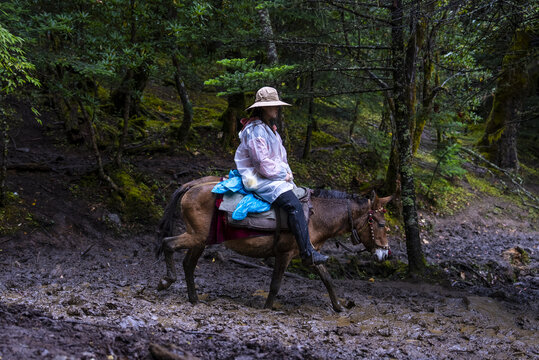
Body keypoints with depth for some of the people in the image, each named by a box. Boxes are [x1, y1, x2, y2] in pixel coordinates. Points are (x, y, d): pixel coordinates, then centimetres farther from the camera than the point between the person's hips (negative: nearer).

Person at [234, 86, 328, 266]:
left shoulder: (270, 128, 17)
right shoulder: (255, 130, -17)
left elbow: (280, 155, 22)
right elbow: (263, 163, -21)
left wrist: (287, 173, 5)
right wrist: (283, 175, -12)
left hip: (275, 176, 11)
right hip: (258, 179, -11)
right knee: (294, 205, -25)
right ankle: (307, 253, -27)